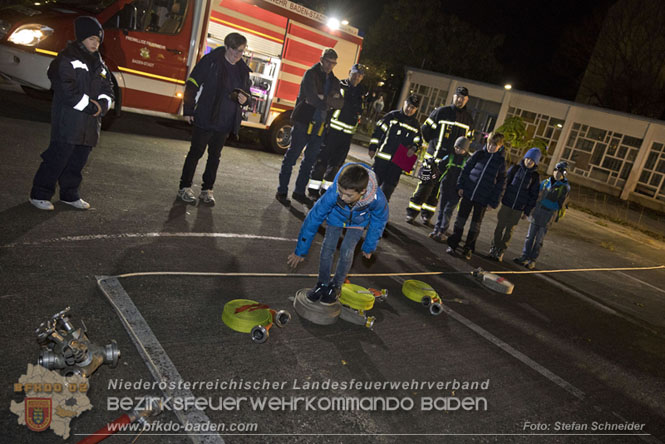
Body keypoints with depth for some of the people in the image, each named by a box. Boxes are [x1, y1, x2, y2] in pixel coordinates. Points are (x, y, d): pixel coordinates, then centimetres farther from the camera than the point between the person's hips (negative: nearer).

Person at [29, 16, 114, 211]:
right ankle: (39, 194, 2)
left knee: (79, 160, 11)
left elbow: (108, 89, 16)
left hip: (90, 122, 7)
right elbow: (66, 89, -14)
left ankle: (70, 194, 22)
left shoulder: (99, 63, 18)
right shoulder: (67, 58, -4)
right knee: (58, 156, -8)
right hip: (68, 120, -7)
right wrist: (88, 106, -15)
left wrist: (102, 104, -4)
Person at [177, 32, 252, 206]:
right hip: (205, 118, -5)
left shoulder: (243, 70, 9)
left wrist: (245, 99, -6)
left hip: (226, 122, 5)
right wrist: (188, 110, -10)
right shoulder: (211, 61, -6)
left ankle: (207, 190, 20)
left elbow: (247, 93, 19)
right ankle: (185, 187, 13)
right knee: (196, 152, 2)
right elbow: (192, 84, -6)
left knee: (215, 156, 11)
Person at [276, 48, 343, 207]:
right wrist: (329, 102, -3)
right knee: (292, 156, -1)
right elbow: (313, 98, -18)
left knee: (310, 159, 11)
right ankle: (282, 191, 6)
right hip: (304, 121, -6)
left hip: (320, 125, 7)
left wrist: (324, 99, -14)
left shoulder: (334, 81, 14)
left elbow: (340, 103, 2)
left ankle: (299, 191, 22)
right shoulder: (311, 74, -5)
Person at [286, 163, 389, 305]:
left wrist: (369, 247, -4)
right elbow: (313, 218, -29)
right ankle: (322, 284, 14)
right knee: (328, 247, -7)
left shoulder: (378, 199, -41)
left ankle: (335, 287, 11)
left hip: (358, 221, 0)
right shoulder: (333, 193, -42)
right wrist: (300, 251, -20)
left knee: (347, 251, -11)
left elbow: (379, 221, -16)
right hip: (336, 216, 1)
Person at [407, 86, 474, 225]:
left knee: (437, 189, 8)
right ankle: (411, 213, 4)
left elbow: (468, 138, 22)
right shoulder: (441, 112, -3)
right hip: (433, 156, -4)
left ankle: (426, 214, 18)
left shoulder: (468, 119, 11)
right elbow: (425, 128, 2)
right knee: (425, 185, -5)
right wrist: (434, 143, 7)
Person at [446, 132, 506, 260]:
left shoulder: (501, 161, 0)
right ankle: (452, 244, 15)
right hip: (468, 193, 1)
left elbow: (501, 182, 1)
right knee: (460, 219, 5)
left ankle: (468, 248, 21)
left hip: (483, 198, -1)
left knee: (476, 223, 8)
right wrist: (460, 185, -2)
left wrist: (494, 201, -4)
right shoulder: (479, 154, 2)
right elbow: (466, 169, 6)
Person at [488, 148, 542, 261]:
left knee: (509, 230, 5)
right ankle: (493, 248, 18)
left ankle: (500, 251, 16)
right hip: (506, 204, 0)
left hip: (518, 209, 0)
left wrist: (527, 212, 1)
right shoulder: (515, 168, 1)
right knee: (499, 227, 4)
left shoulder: (535, 177, 1)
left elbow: (533, 195, 4)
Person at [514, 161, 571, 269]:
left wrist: (555, 218, -15)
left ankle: (532, 261, 6)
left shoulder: (565, 187, -4)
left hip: (549, 215, -4)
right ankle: (525, 257, 9)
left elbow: (561, 204, -8)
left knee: (539, 239, 0)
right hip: (537, 212, 4)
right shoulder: (546, 182, 9)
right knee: (530, 236, 3)